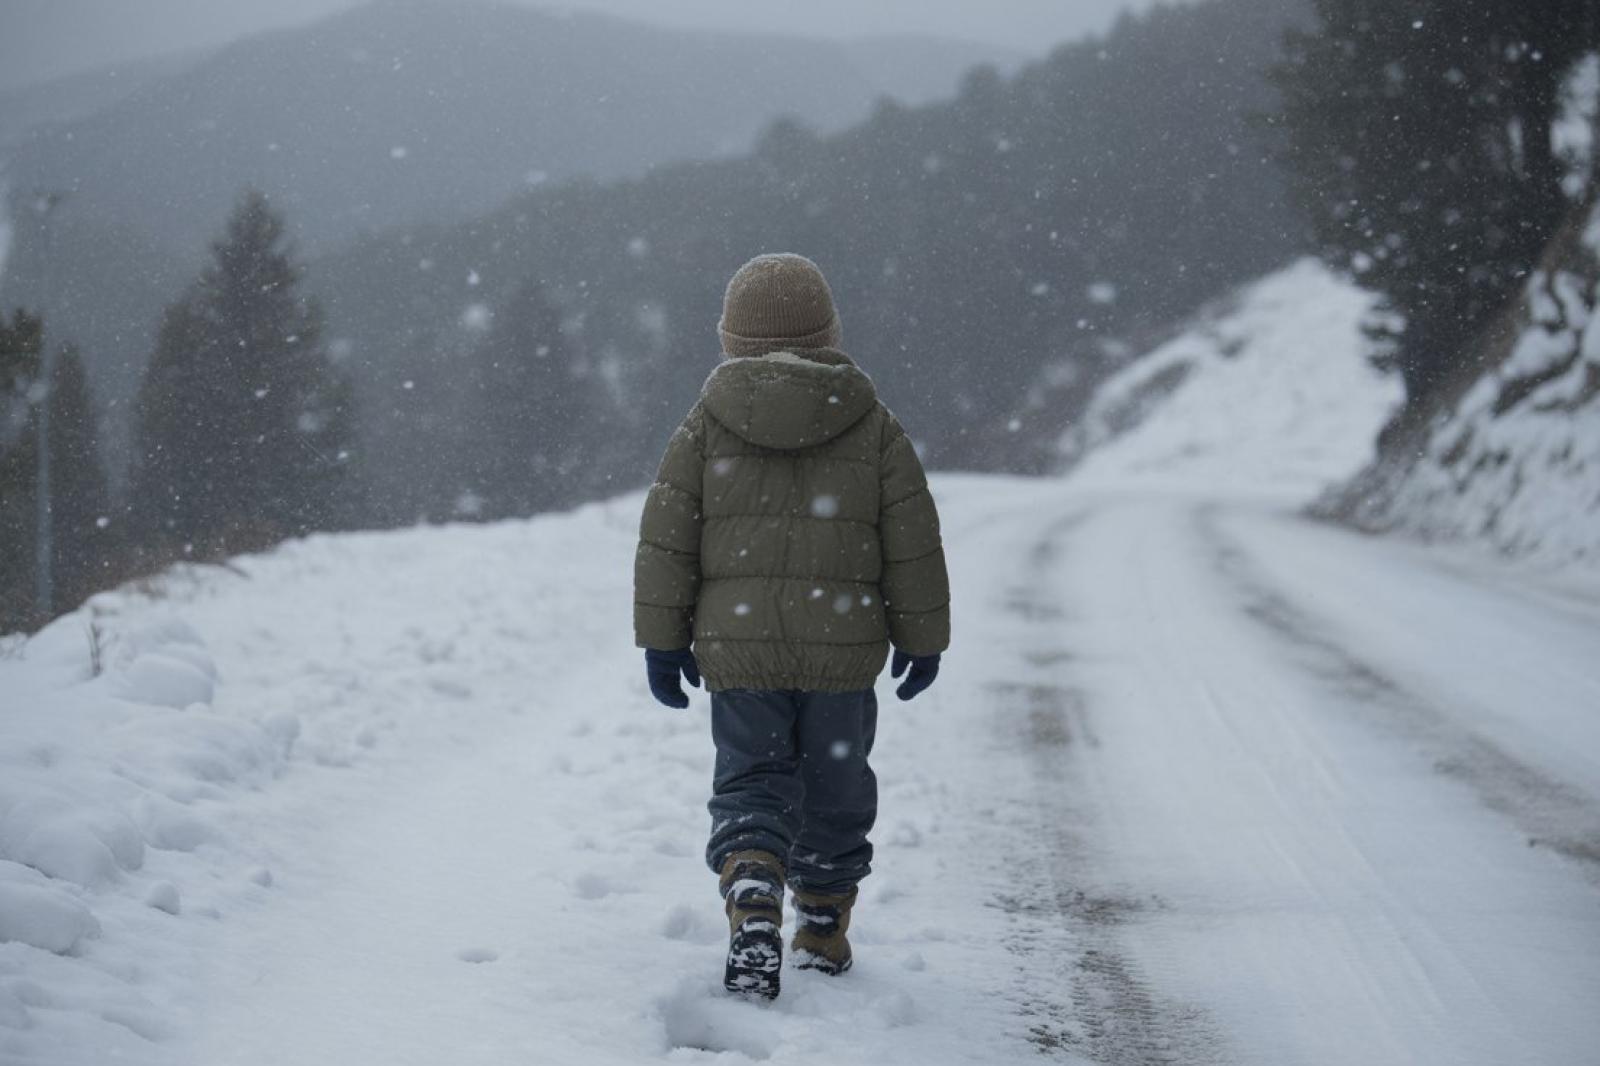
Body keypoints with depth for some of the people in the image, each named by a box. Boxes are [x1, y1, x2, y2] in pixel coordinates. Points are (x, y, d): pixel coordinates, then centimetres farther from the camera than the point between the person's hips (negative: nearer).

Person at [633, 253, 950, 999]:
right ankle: (823, 934, 23)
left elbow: (666, 539, 0)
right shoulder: (872, 426, 2)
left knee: (750, 785, 7)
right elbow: (913, 541, 3)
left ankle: (752, 907, -18)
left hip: (737, 645, 0)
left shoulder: (706, 425, 1)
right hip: (843, 644, 0)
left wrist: (662, 639, 7)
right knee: (834, 789, 15)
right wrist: (921, 637, 11)